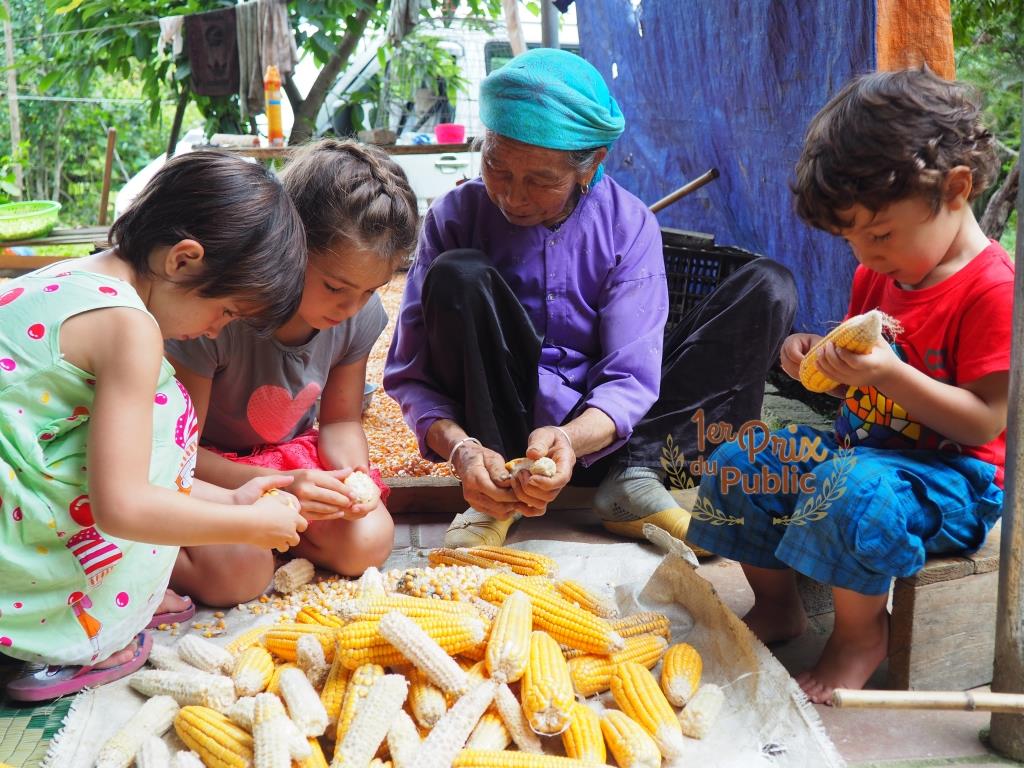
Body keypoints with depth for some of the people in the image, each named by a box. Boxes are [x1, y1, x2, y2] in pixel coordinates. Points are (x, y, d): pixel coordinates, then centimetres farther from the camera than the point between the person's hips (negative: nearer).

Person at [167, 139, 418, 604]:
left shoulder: (361, 314, -15)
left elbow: (340, 421, 1)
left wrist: (353, 475, -23)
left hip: (288, 455, 5)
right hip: (204, 465, -5)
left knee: (368, 541, -17)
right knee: (238, 573, -30)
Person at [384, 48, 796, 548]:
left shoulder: (629, 225, -9)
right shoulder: (455, 217, -9)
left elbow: (629, 379, -15)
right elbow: (411, 372, -11)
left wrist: (569, 439, -37)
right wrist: (460, 448, -32)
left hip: (599, 434, 1)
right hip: (499, 431, -1)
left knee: (768, 288, -11)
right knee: (458, 276, -27)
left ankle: (633, 478, -21)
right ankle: (495, 495, -18)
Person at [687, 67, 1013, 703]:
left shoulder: (994, 289, -20)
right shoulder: (878, 276, 7)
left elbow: (986, 421, -22)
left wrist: (889, 375, -33)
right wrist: (819, 358, -6)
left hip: (949, 475, -8)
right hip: (860, 443, 9)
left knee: (853, 489, -38)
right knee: (736, 464, 0)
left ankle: (861, 633, -11)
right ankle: (777, 605, 16)